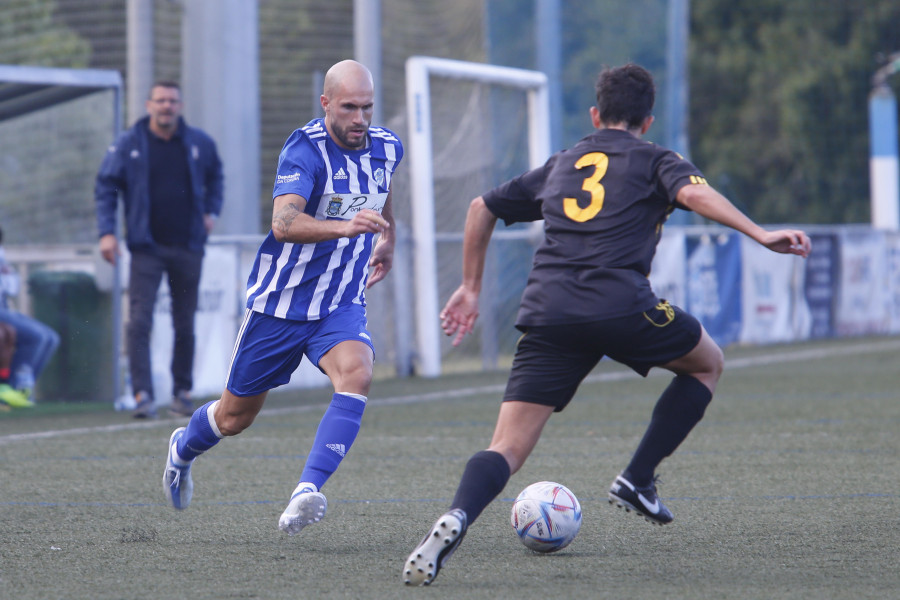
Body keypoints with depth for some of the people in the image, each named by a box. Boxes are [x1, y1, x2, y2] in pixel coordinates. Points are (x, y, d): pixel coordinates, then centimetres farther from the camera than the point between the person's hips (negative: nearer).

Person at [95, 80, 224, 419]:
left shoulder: (199, 144, 5)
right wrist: (107, 232, -8)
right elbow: (105, 187, 1)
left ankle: (182, 393, 20)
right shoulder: (129, 145, -1)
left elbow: (215, 177, 24)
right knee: (139, 322, -13)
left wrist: (211, 212, 11)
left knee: (185, 325, 7)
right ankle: (143, 395, -14)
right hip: (147, 248, -2)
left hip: (188, 247, 2)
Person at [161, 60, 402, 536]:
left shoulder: (386, 147, -1)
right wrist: (344, 227, -53)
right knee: (236, 416, 11)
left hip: (341, 305, 4)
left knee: (356, 375, -30)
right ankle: (183, 450, 46)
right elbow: (284, 223, -38)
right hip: (280, 303, -3)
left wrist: (387, 241, 37)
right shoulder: (305, 149, -22)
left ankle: (305, 493, -36)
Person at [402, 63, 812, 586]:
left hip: (546, 311, 3)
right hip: (620, 305, -3)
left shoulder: (560, 166, 30)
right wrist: (761, 235, -15)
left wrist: (470, 287, 43)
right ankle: (638, 480, 16)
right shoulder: (654, 161, 16)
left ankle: (455, 519, -32)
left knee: (507, 450, -1)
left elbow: (483, 208, 35)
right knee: (707, 363, 26)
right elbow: (692, 193, -6)